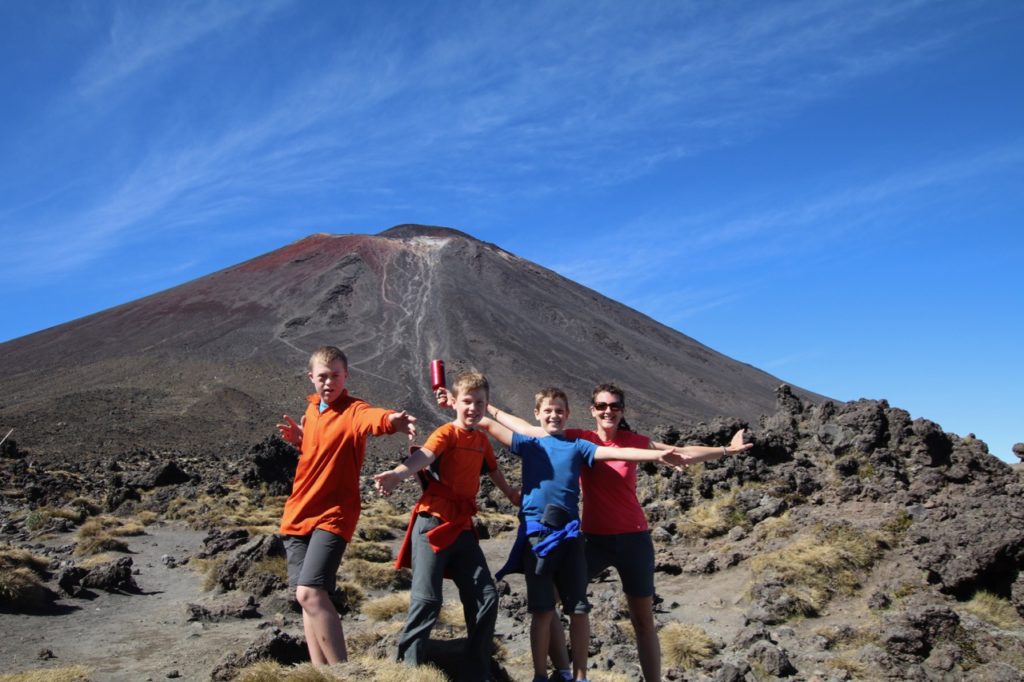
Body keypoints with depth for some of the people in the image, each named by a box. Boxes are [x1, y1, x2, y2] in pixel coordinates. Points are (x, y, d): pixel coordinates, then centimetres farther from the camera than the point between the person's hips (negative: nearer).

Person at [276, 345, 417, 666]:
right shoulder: (311, 408, 8)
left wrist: (392, 420, -62)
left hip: (332, 515, -7)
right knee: (306, 595, 8)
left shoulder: (353, 410, -14)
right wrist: (298, 439, 1)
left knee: (311, 593, -19)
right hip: (297, 513, 7)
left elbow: (372, 417, -39)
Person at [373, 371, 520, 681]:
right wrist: (397, 474, -50)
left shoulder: (482, 439, 13)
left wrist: (513, 495, 46)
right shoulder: (446, 433, -8)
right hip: (433, 523, -7)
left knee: (486, 597, 4)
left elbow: (494, 471, 32)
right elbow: (423, 456, -30)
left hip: (463, 527, 7)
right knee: (427, 600, -12)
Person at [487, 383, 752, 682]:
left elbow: (682, 454, 0)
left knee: (644, 621, 9)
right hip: (594, 539, 0)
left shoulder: (634, 442, -2)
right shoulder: (580, 439, -4)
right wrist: (489, 408, -3)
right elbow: (528, 429, -3)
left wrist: (727, 449, -5)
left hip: (634, 539, 0)